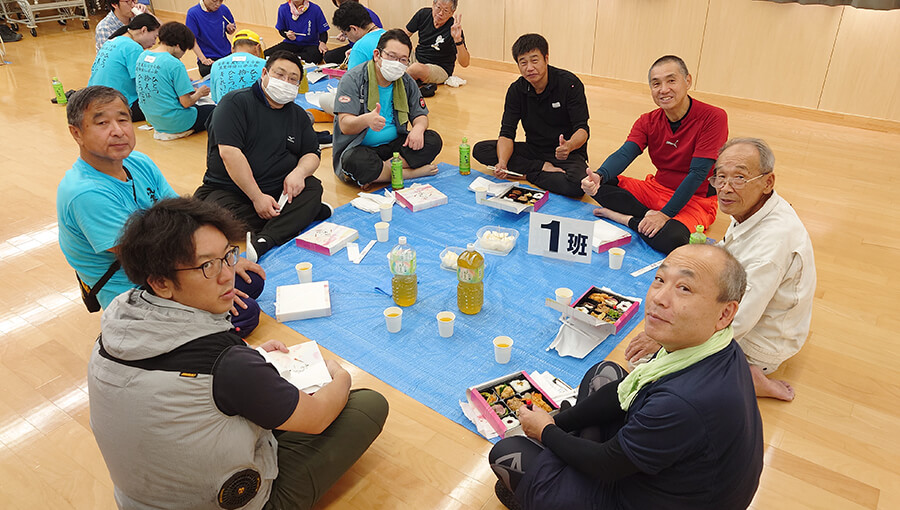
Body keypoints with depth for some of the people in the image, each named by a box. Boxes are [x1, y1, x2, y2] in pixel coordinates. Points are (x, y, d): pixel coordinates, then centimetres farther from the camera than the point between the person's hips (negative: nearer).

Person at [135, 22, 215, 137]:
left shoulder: (143, 56, 4)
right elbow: (186, 102, -21)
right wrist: (199, 93, 1)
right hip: (176, 123, -9)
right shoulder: (175, 65, -22)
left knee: (196, 107, 31)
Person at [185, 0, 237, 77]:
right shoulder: (193, 13, -9)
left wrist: (230, 29, -9)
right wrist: (203, 59, -21)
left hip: (227, 55, 3)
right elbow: (192, 40, -11)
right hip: (208, 58, -3)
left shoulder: (224, 9, 1)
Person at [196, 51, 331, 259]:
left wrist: (300, 171, -14)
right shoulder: (235, 102, -4)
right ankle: (303, 213, -23)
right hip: (229, 191, -3)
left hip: (279, 191, 4)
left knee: (313, 187, -25)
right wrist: (257, 197, -22)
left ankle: (264, 241, -41)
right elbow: (229, 152, -16)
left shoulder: (298, 115, 15)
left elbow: (312, 154, 13)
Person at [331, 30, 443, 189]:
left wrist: (418, 128, -16)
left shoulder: (407, 82, 5)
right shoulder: (353, 79, -12)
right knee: (356, 162, -39)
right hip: (357, 147, -5)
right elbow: (345, 126, -20)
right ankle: (412, 172, -20)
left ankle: (386, 167, -23)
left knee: (433, 141, -15)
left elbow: (420, 116, 10)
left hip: (392, 145, 5)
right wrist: (367, 120, -44)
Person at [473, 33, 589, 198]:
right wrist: (502, 163, -32)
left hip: (568, 153, -4)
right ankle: (543, 168, -13)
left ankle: (531, 174, -10)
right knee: (480, 150, -15)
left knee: (576, 185, -38)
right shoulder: (516, 90, -4)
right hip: (533, 150, 4)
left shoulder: (569, 84, -15)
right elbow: (507, 133, -11)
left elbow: (582, 129, -19)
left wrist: (569, 146, -44)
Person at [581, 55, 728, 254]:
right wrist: (599, 177, -37)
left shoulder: (713, 118, -14)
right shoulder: (648, 122, 2)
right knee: (600, 185, -13)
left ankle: (629, 219, -11)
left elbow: (698, 173, -20)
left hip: (695, 199, -5)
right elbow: (624, 153, -14)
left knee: (669, 239, -38)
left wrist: (665, 214, -26)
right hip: (656, 189, 5)